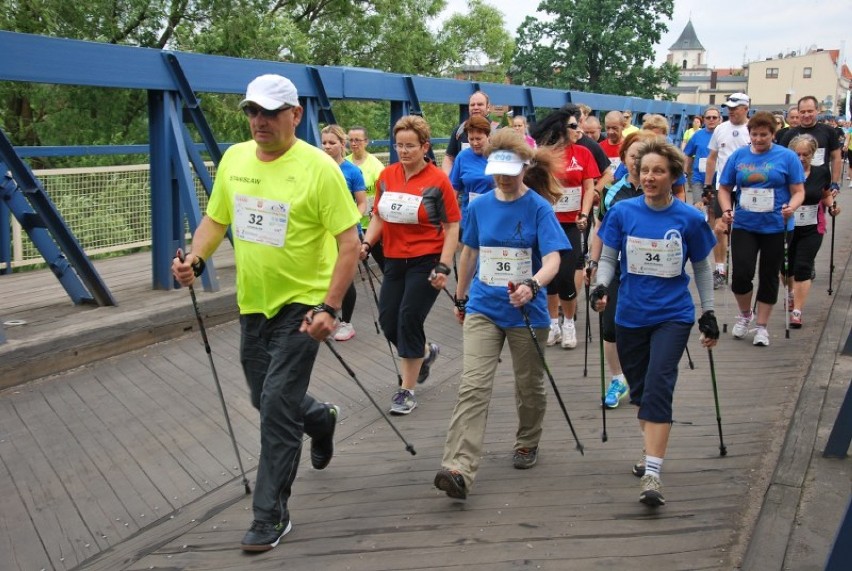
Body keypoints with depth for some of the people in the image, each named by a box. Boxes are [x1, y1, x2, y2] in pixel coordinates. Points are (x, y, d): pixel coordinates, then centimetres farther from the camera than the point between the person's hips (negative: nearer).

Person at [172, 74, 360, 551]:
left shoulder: (319, 167, -17)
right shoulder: (233, 159, 2)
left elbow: (349, 243, -16)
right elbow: (216, 219, 13)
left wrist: (330, 307, -22)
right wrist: (195, 259, -6)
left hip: (302, 304, -6)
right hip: (253, 302, 7)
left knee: (278, 405, -8)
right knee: (266, 399, 19)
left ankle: (271, 515, 7)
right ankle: (321, 418, 52)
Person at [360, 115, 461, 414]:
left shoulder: (437, 180, -10)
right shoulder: (386, 176, 4)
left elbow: (452, 227, -9)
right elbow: (378, 216, 14)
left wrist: (444, 267, -16)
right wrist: (367, 243, -3)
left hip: (426, 261, -6)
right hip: (394, 260, 6)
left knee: (409, 319, -8)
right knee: (388, 321, 6)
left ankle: (407, 390, 8)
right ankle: (426, 351, 38)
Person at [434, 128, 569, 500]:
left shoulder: (539, 208, -9)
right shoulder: (480, 206, 3)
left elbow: (552, 258, -19)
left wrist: (532, 285, -39)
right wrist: (460, 298, 22)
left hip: (527, 312, -2)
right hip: (482, 309, 2)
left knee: (529, 386, 16)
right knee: (473, 386, -12)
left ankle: (527, 444, 41)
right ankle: (458, 469, -19)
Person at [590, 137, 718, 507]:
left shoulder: (689, 218, -6)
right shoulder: (622, 212, -4)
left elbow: (702, 268, 6)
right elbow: (607, 258, 2)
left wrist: (709, 314, 8)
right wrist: (601, 286, -17)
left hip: (673, 316, -2)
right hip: (630, 316, 3)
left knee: (658, 387, -17)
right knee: (640, 390, 14)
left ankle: (652, 474, -16)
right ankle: (652, 450, 38)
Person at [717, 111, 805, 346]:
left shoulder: (787, 157, -3)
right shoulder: (738, 156, 3)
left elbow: (798, 191, -3)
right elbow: (724, 188, 8)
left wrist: (791, 207, -23)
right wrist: (726, 210, -10)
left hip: (775, 227, -1)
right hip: (743, 225, 1)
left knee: (769, 276, 8)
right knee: (741, 274, -9)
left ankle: (762, 326, 22)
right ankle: (745, 314, 19)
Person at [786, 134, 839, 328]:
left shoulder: (821, 173, -3)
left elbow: (826, 195, 15)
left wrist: (832, 206, -4)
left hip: (812, 230, 0)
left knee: (803, 268, -6)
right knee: (787, 266, 15)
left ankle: (797, 312, -6)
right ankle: (792, 294, 45)